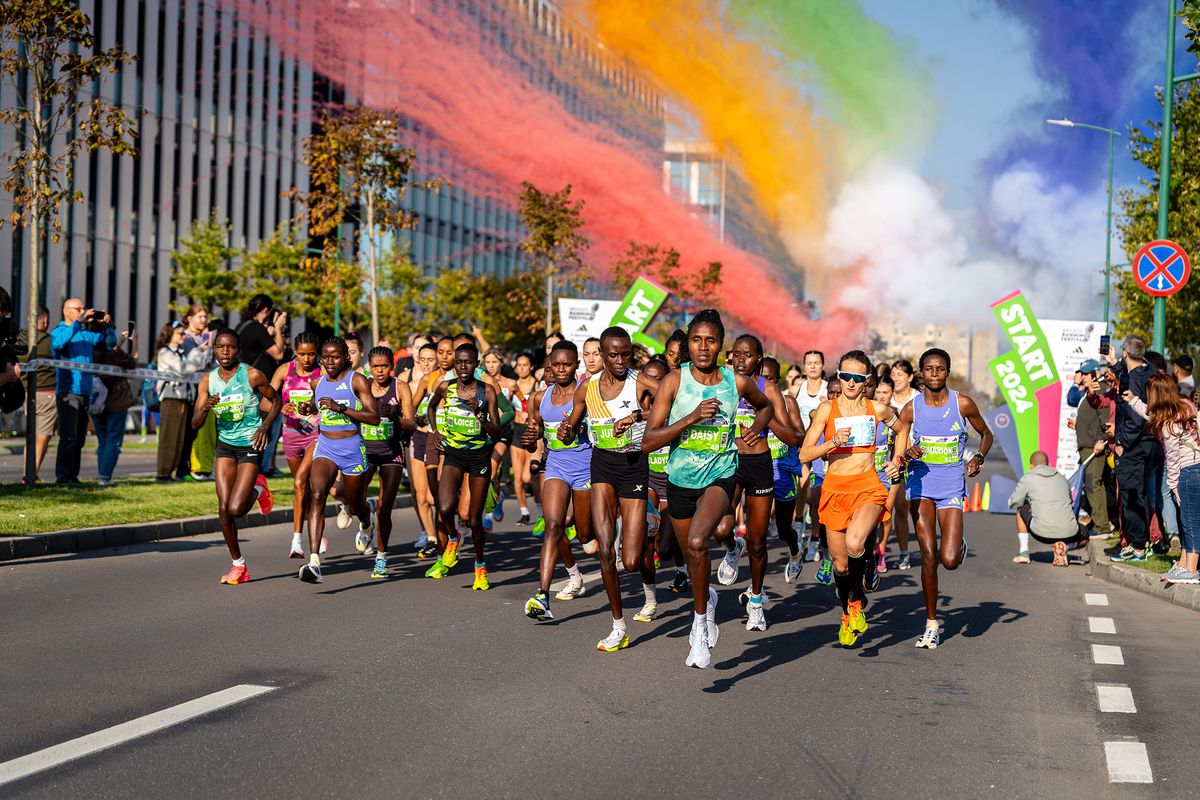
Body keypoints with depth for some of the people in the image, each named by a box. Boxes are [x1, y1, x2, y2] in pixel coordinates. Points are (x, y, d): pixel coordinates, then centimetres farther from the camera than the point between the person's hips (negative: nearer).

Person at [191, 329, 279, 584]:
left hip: (250, 446, -4)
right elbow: (195, 424, -2)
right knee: (223, 509, -3)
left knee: (235, 509, -14)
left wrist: (264, 427, -12)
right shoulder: (208, 380, -1)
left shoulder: (252, 375, -12)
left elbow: (275, 401, 3)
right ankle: (238, 566, 13)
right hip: (225, 446, 4)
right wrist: (205, 408, -23)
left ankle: (257, 489, 20)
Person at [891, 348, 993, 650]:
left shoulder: (963, 404, -3)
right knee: (928, 557, -3)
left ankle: (960, 544, 27)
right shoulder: (911, 408, -1)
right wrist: (906, 455, -18)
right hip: (921, 483, 1)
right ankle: (932, 624, 10)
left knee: (949, 560, -12)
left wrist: (978, 458, -5)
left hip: (951, 486, -1)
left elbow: (986, 434, 13)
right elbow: (898, 457, 5)